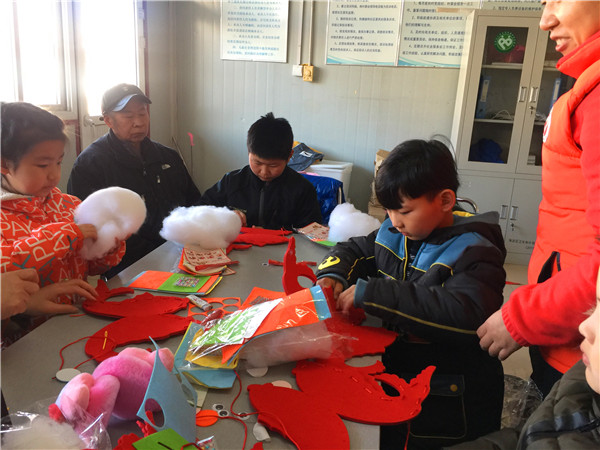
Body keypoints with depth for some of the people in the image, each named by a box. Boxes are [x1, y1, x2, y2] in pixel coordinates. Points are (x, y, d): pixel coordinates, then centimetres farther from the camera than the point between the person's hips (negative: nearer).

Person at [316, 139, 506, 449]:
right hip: (395, 370, 5)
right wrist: (332, 275, -2)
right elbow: (351, 250, 22)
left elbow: (466, 314, -30)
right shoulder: (393, 234, 6)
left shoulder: (472, 252, -13)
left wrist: (370, 293, -29)